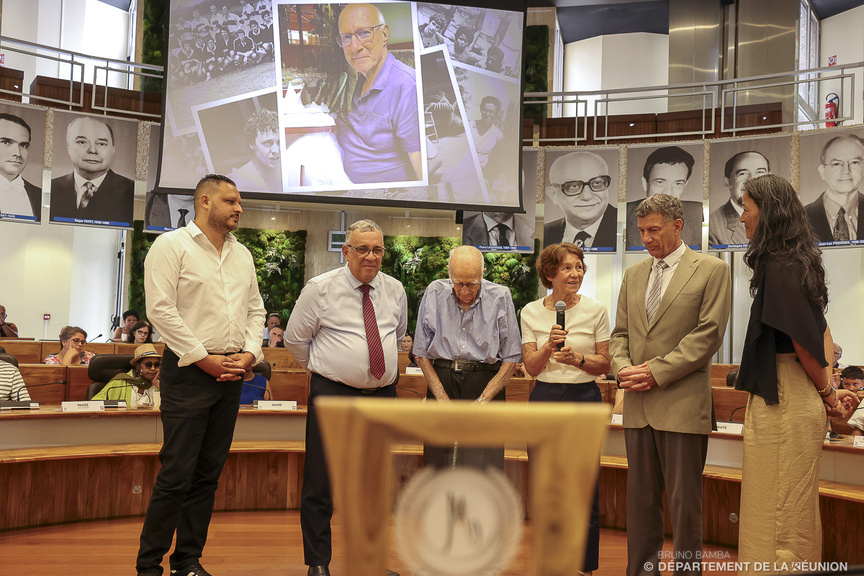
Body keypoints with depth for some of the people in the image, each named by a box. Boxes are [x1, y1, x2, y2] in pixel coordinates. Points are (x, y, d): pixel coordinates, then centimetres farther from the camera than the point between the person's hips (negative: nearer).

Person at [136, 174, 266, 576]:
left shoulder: (242, 255, 16)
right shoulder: (172, 246, -4)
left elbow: (255, 309, 19)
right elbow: (161, 309, -12)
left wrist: (249, 352, 2)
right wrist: (204, 359, -12)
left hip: (231, 374, 6)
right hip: (189, 370, -6)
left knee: (208, 473, 9)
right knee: (177, 474, -7)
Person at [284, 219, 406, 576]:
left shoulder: (395, 291, 8)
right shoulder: (320, 289, -5)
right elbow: (295, 338, 4)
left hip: (383, 395, 4)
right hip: (333, 395, -4)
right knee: (320, 484, -2)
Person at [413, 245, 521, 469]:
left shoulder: (500, 297, -2)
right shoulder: (435, 293, 2)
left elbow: (511, 359, 0)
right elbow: (421, 354, 5)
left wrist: (482, 400, -9)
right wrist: (443, 399, -5)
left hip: (487, 384, -1)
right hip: (441, 381, 2)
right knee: (438, 465, 1)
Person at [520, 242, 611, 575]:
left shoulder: (595, 310, -1)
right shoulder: (531, 313, 3)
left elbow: (604, 364, 2)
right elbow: (530, 368, 2)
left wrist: (577, 357, -16)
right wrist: (549, 347, -17)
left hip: (584, 399, -2)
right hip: (544, 400, 2)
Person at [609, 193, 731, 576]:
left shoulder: (711, 270, -1)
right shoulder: (633, 274, 17)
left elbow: (708, 334, -9)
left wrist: (657, 372, -14)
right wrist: (623, 368, -4)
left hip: (683, 404, -5)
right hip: (638, 403, 6)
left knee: (684, 502, 0)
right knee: (640, 498, 11)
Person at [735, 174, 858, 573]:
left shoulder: (777, 267, -17)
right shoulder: (799, 262, 13)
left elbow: (804, 339, -18)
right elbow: (821, 331, 16)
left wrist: (826, 392, -3)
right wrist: (829, 390, 11)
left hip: (781, 404, -10)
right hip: (802, 402, 10)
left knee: (775, 514, -2)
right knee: (797, 511, 18)